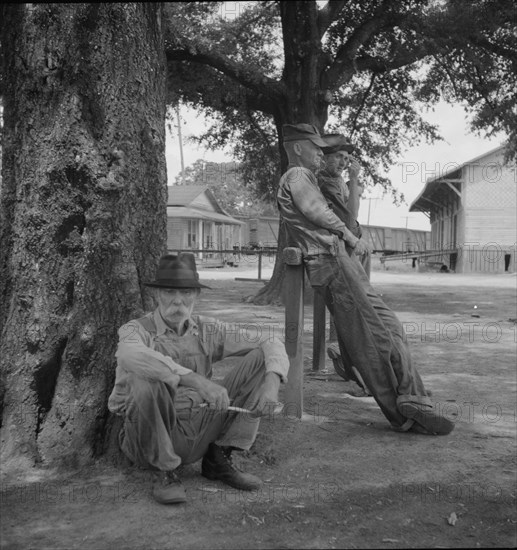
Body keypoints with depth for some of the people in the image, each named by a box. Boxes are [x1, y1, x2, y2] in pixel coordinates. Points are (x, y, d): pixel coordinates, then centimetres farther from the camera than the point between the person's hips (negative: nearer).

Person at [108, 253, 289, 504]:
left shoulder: (207, 330, 4)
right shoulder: (137, 330, -10)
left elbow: (270, 344, 1)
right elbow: (132, 356, -37)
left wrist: (272, 380, -20)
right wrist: (197, 381, -45)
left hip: (200, 434, 4)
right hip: (152, 438, -4)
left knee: (259, 359, -5)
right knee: (146, 380, -36)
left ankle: (219, 457, -1)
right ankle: (164, 471, -12)